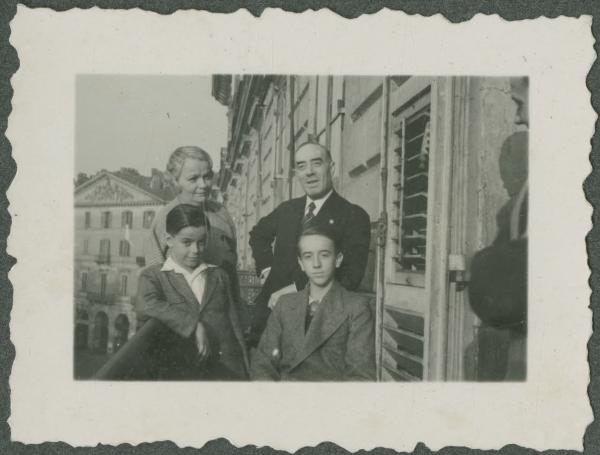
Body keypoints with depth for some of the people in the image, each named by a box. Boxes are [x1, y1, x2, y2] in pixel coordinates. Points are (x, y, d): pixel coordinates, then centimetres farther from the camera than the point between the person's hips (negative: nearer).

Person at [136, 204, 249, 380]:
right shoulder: (153, 276, 6)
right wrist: (194, 326, -19)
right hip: (179, 372, -3)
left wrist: (244, 374, 10)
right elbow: (145, 307, -16)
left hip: (226, 369, 3)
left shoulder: (219, 276, 18)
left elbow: (235, 326, 16)